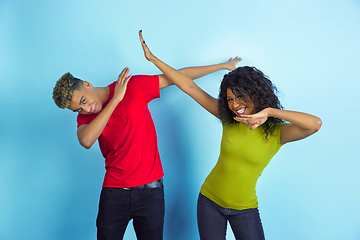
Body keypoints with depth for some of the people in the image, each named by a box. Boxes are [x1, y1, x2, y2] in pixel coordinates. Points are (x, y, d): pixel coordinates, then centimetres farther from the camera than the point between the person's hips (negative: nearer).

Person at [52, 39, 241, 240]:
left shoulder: (133, 86, -3)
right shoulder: (85, 117, 1)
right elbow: (86, 141, -22)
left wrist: (223, 65, 7)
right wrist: (115, 100, -20)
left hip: (150, 189, -1)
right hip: (114, 192, 1)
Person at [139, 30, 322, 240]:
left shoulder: (276, 133, -14)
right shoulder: (229, 120, -7)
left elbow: (315, 123, -32)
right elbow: (189, 87, -6)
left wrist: (269, 111, -33)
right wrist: (153, 58, -4)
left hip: (244, 209, -2)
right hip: (210, 201, 2)